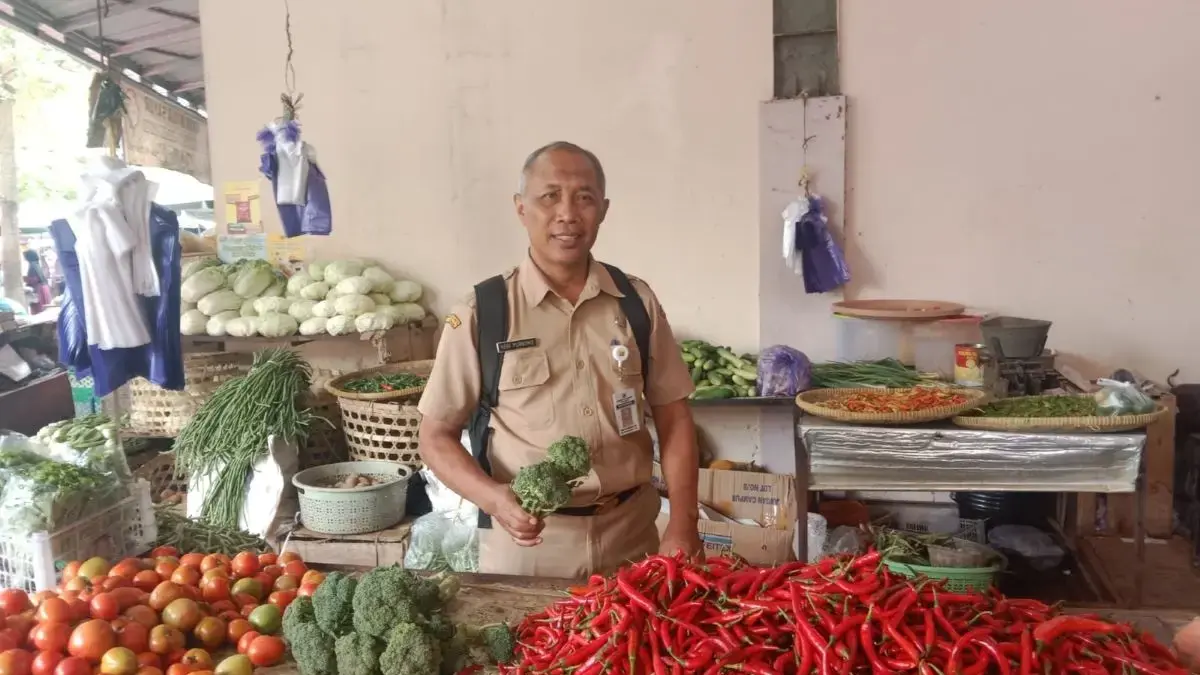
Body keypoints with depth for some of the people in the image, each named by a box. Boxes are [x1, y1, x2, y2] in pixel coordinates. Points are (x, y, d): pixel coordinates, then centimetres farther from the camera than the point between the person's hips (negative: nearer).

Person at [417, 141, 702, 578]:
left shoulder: (636, 302, 0)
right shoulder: (481, 313, -8)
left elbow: (673, 418, 5)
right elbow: (436, 437, -3)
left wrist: (682, 524, -4)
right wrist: (494, 498, -20)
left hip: (631, 534, 3)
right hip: (525, 539, -2)